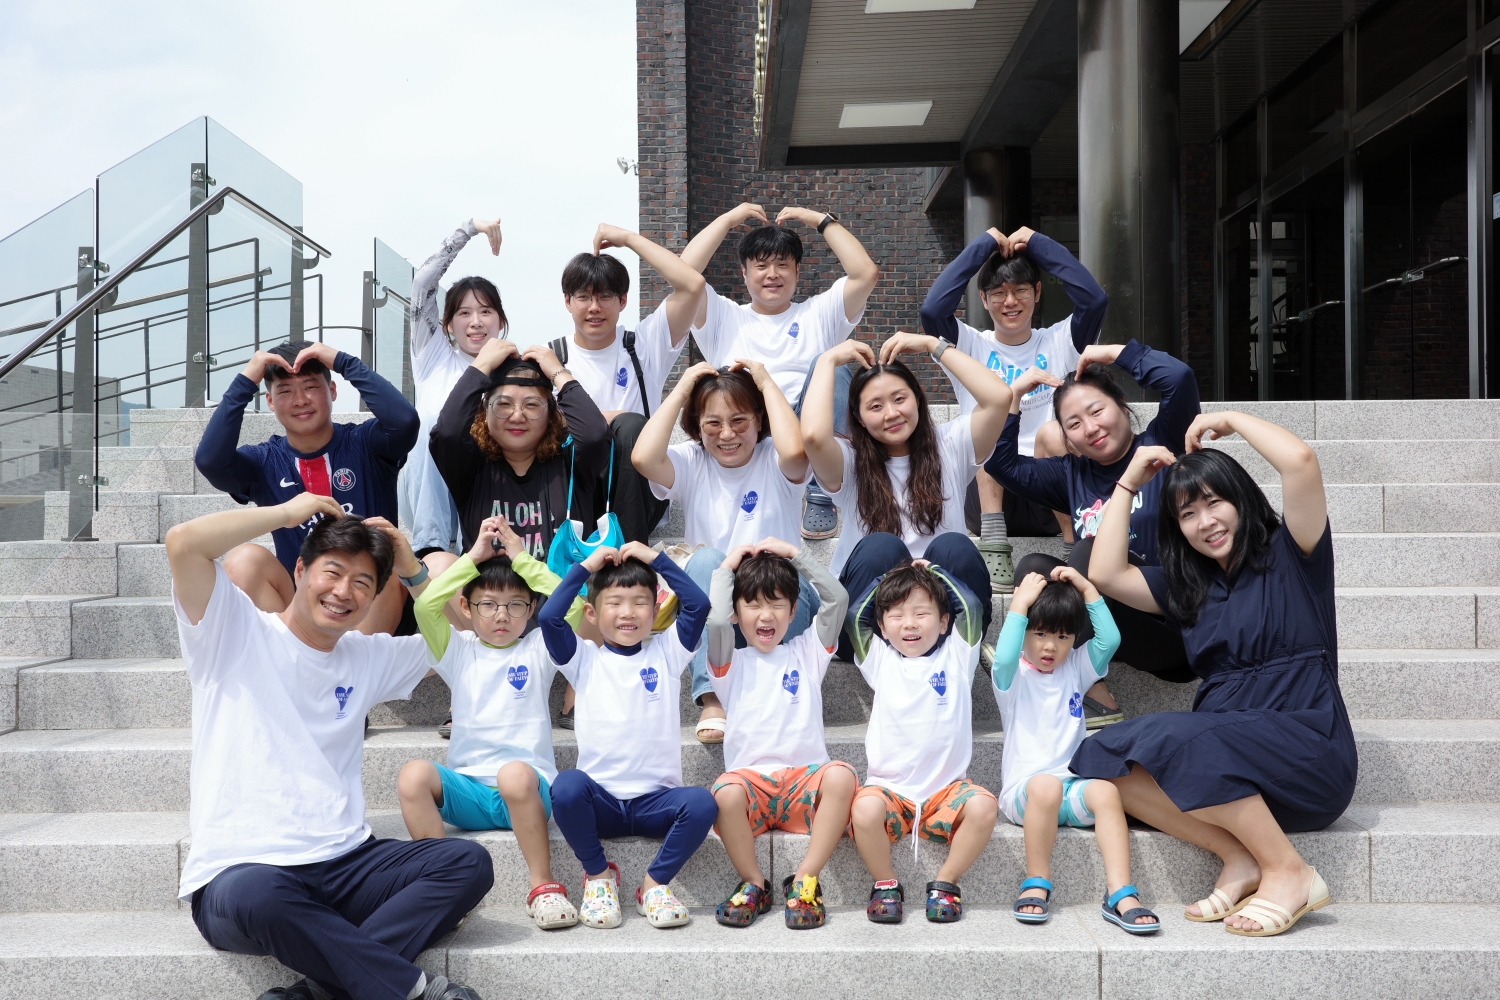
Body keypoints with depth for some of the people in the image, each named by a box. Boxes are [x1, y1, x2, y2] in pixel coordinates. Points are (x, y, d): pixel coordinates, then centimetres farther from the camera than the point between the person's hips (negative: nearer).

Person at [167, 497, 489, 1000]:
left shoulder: (368, 658, 18)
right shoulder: (236, 632, 2)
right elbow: (183, 542, -13)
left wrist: (413, 568, 10)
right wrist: (289, 511, -3)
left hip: (345, 864, 5)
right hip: (240, 872, -5)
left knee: (468, 862, -16)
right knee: (255, 894, -40)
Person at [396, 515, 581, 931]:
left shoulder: (538, 650, 11)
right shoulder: (458, 651, 13)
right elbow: (425, 603, -5)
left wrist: (521, 558, -1)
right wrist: (474, 556, -1)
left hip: (529, 789, -2)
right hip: (468, 791, 2)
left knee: (515, 773, -37)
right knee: (413, 775, -28)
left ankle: (543, 885, -21)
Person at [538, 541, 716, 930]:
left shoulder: (666, 652, 10)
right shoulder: (585, 658, 8)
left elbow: (698, 603, -3)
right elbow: (549, 615, -8)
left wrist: (656, 559, 1)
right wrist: (585, 567, 0)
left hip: (656, 800, 0)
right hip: (599, 802, 0)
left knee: (702, 802, -30)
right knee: (566, 784, -33)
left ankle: (654, 884, -7)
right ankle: (599, 874, -7)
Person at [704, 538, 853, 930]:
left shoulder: (807, 653, 18)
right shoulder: (733, 663, 13)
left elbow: (837, 598, 7)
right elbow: (716, 620, -8)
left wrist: (796, 554, 10)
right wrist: (726, 567, 6)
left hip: (805, 780, 1)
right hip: (751, 781, -1)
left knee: (840, 775, -33)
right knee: (726, 791, -36)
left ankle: (805, 880, -20)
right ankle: (754, 883, -10)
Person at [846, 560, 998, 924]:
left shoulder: (956, 656, 10)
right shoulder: (880, 661, 13)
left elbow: (970, 606, 1)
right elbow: (855, 615, 6)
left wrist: (935, 572, 14)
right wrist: (886, 579, 17)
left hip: (947, 788, 0)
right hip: (889, 787, 0)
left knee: (983, 807, -30)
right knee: (865, 810, -32)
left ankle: (946, 882, -5)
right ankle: (885, 884, -3)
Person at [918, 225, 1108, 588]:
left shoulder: (1059, 341, 10)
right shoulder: (972, 346, 9)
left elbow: (1094, 299, -9)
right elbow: (931, 309, -11)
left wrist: (1038, 244, -2)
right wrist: (982, 245, -3)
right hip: (989, 495, 0)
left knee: (1053, 433, -31)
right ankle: (993, 547, -31)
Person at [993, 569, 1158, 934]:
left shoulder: (1076, 668, 16)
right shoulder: (1013, 676, 5)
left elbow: (1109, 639, -2)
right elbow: (1004, 659, -21)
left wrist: (1087, 588, -3)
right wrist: (1019, 604, -16)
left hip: (1072, 789, 3)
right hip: (1023, 790, -3)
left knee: (1105, 791, -30)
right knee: (1046, 785, -38)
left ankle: (1120, 895, -33)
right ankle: (1037, 884, -22)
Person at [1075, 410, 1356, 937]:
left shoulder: (1290, 557, 3)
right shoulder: (1185, 587, 19)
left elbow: (1301, 460, -13)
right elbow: (1105, 574, 9)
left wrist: (1231, 419, 3)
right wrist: (1128, 483, 15)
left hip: (1309, 751, -6)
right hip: (1223, 748, 6)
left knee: (1172, 738, -31)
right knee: (1105, 758, -18)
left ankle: (1289, 872, -17)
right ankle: (1242, 858, -16)